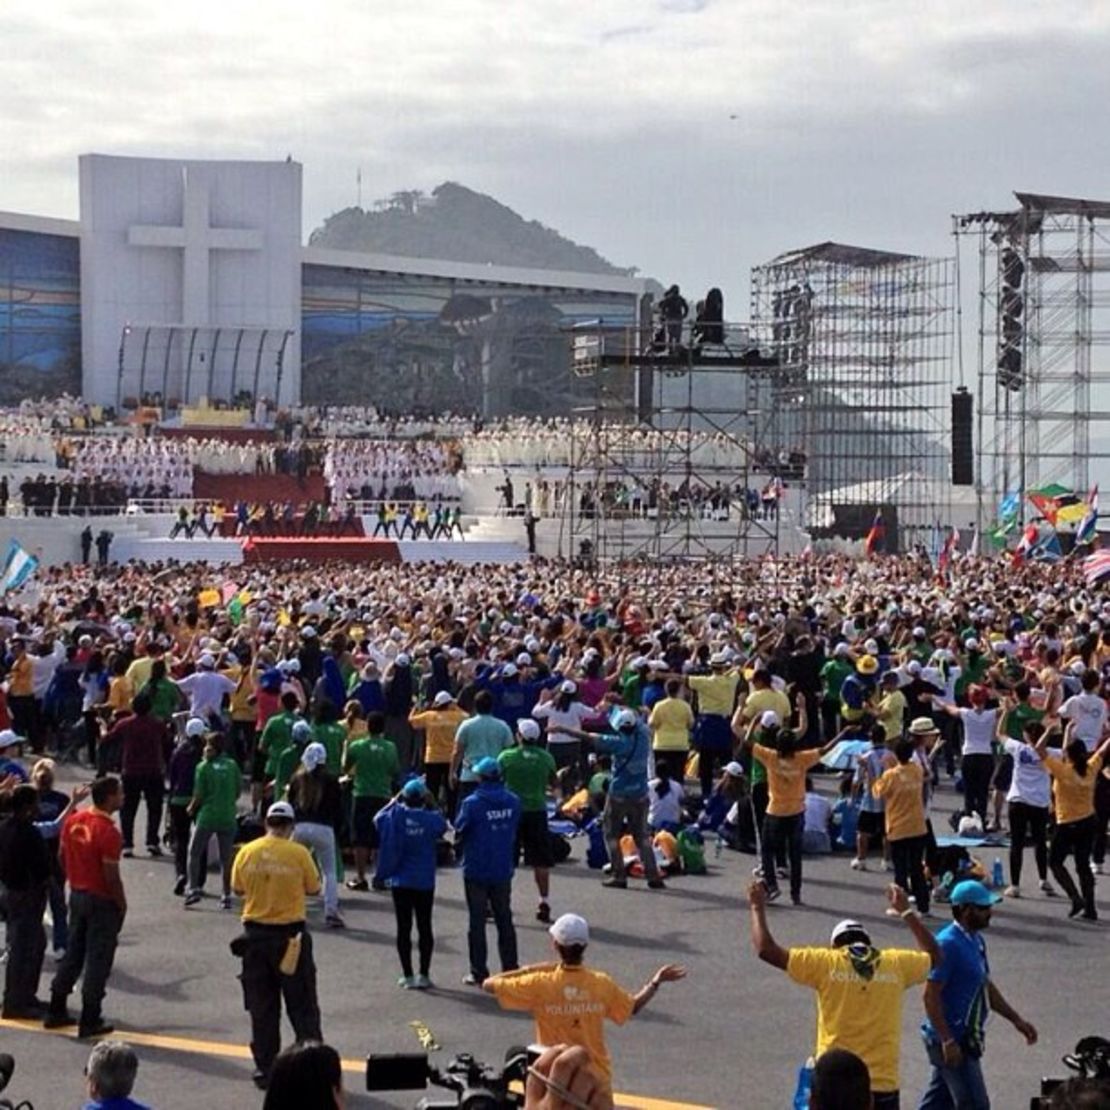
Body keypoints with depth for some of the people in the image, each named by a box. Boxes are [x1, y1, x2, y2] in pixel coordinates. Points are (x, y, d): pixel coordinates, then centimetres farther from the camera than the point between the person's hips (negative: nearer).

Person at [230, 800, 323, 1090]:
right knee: (302, 1005, 8)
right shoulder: (298, 853, -11)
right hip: (290, 934, -2)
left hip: (256, 934, 2)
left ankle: (265, 1068, 14)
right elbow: (314, 888, -1)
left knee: (262, 1006, 11)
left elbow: (238, 889, 8)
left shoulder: (246, 852, -2)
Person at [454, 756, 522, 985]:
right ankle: (510, 970, 16)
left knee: (477, 921, 5)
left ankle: (479, 973, 6)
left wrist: (459, 843, 11)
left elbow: (460, 833, -10)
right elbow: (515, 833, 4)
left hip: (476, 871, -4)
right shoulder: (513, 802, -3)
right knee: (505, 920, 14)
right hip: (503, 870, 4)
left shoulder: (472, 803, -16)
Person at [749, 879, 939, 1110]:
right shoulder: (895, 964, 4)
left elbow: (766, 950, -2)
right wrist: (907, 912, 34)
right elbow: (933, 955, 25)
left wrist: (758, 909, 14)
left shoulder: (827, 963, -2)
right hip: (884, 1087, 1)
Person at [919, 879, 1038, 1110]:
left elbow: (986, 987, 21)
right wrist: (947, 1041, -24)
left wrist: (1017, 1020, 18)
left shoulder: (976, 941, 10)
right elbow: (931, 996, -22)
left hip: (965, 1038, 9)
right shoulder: (948, 944, -20)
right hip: (952, 1041, -9)